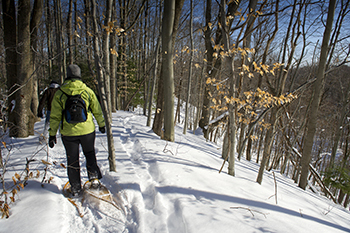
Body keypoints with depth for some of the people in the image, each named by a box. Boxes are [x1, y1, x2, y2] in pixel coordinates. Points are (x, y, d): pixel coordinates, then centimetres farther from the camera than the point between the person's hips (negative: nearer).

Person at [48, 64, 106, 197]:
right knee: (90, 154, 23)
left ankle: (75, 189, 22)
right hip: (87, 130, 0)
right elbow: (97, 110, 5)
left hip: (68, 132, 0)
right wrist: (101, 124, 19)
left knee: (72, 160, 14)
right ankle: (94, 178, 16)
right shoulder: (87, 91, -3)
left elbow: (55, 116, -3)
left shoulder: (59, 93, -4)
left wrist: (52, 134, 5)